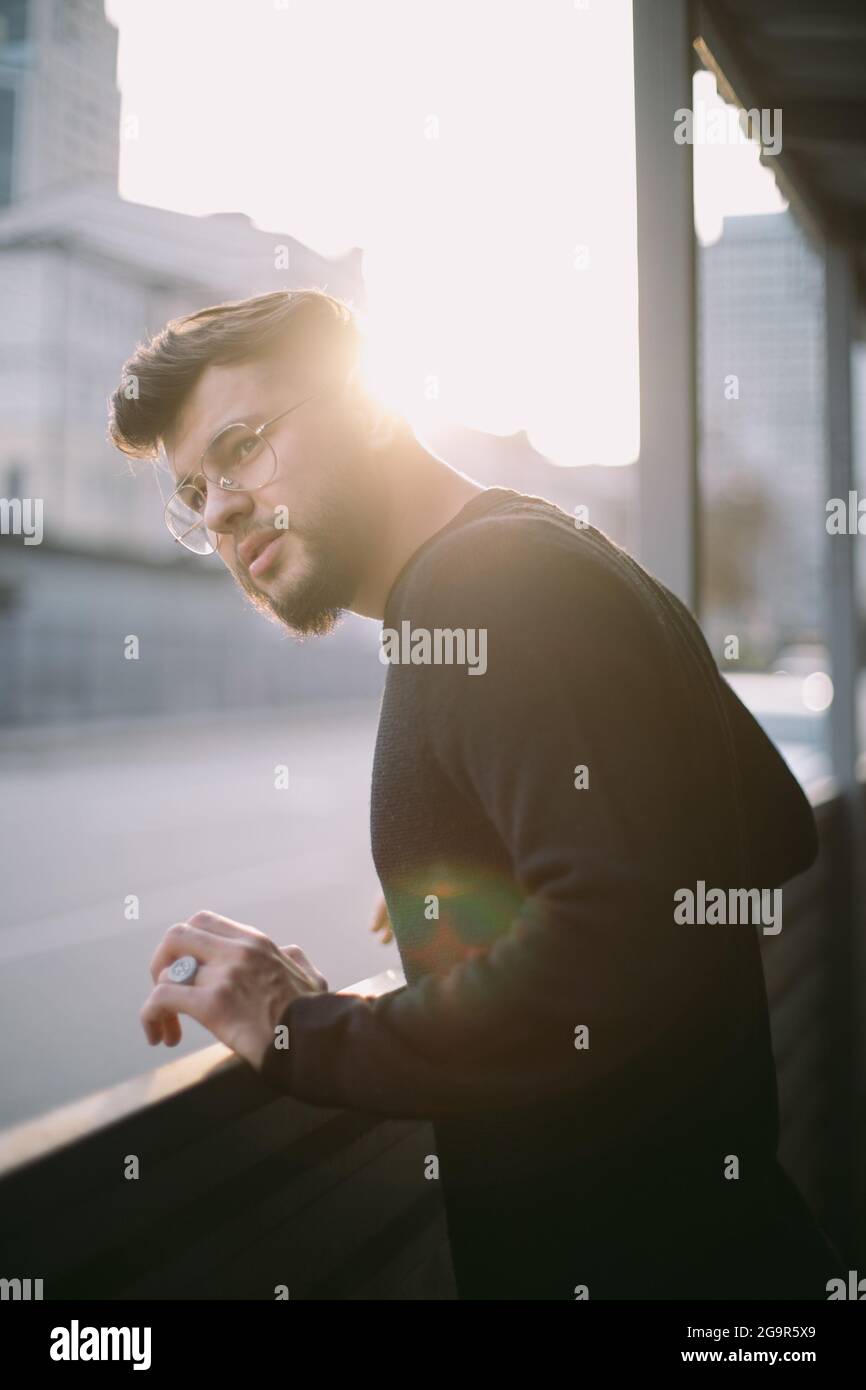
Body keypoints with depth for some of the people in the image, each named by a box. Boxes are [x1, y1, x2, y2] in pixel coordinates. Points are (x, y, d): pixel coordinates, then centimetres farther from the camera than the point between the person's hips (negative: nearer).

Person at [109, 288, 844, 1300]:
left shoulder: (488, 574, -20)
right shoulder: (547, 561, 9)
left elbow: (632, 942, -32)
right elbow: (779, 830, 18)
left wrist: (305, 1033, -21)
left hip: (634, 1253, -9)